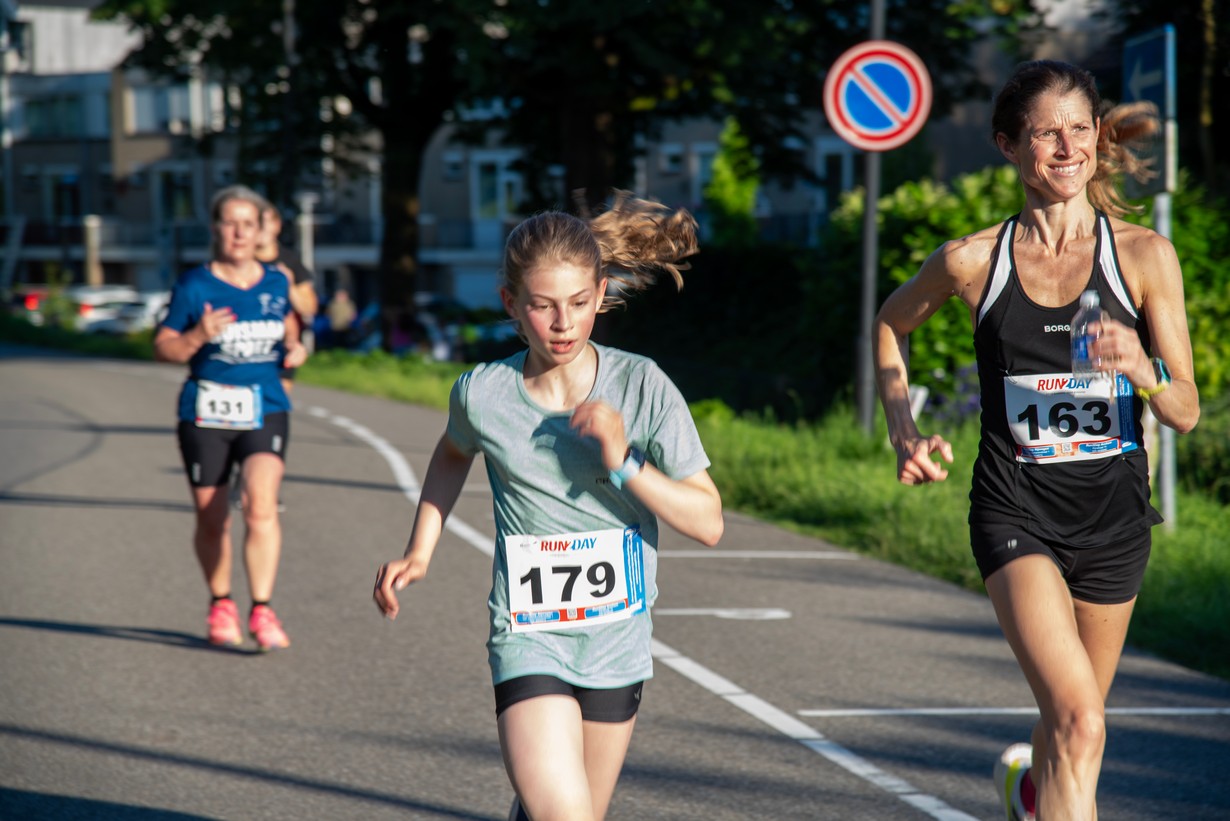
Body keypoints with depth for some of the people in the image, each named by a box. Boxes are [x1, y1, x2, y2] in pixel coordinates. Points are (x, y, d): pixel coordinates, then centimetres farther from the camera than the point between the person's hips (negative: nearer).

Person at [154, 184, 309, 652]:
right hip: (206, 415, -1)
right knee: (211, 519, 7)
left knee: (261, 505, -19)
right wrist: (198, 337, -20)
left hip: (265, 411, 1)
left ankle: (262, 611, -17)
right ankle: (221, 604, 30)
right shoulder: (194, 286, -3)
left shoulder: (276, 284, 7)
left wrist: (295, 347, 5)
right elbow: (163, 348, -2)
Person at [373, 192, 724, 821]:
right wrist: (419, 552, 12)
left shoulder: (642, 387, -10)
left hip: (616, 645, 2)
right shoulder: (482, 394, -8)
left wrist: (622, 462, -21)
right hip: (528, 639, -2)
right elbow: (454, 454, 18)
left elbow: (708, 522, -9)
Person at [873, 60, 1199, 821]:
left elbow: (1186, 411, -2)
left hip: (1113, 514, 2)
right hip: (1016, 510, -2)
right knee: (1080, 724, -22)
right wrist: (903, 430, 6)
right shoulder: (972, 261, -4)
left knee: (1075, 720, 20)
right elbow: (892, 322, 18)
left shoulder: (1145, 256, -4)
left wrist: (1141, 369, -23)